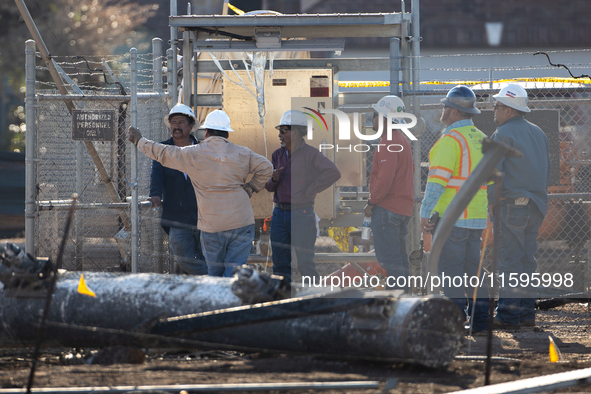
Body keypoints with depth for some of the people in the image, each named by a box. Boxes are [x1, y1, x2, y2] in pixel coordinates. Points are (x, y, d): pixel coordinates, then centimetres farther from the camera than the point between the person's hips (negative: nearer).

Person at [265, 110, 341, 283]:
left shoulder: (310, 154, -8)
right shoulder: (278, 155, 13)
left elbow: (333, 173, -22)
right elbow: (269, 187, 16)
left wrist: (310, 191, -16)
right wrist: (274, 179, -8)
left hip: (301, 215, -6)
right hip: (279, 213, 6)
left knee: (305, 264, -6)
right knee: (280, 263, 8)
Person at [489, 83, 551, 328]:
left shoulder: (503, 134, -8)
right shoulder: (538, 134, 16)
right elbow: (546, 171, 19)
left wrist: (491, 201, -5)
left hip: (512, 204, -8)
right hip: (536, 206, 8)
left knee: (509, 260, -7)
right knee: (527, 259, 11)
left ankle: (509, 314, -9)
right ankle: (526, 312, 11)